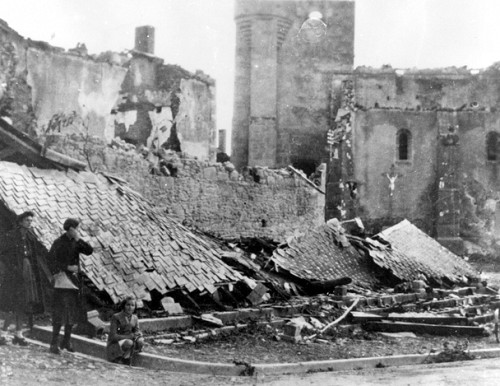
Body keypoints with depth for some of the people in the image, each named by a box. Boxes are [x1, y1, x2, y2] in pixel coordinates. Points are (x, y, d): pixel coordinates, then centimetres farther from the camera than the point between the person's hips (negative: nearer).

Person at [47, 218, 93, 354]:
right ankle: (54, 344, -2)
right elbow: (50, 260, -14)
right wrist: (67, 267, -18)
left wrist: (78, 239, -10)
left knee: (73, 313, 11)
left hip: (74, 281, 7)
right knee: (60, 313, -8)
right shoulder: (59, 243, -8)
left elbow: (89, 251, -2)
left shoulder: (75, 242, 9)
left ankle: (67, 341, 23)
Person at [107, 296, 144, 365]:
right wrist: (129, 336, -26)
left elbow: (137, 331, 7)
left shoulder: (135, 318, 5)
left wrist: (139, 334, -18)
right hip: (114, 346, -5)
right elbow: (113, 337, -19)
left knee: (140, 341, -26)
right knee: (129, 343, -36)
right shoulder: (116, 317, -13)